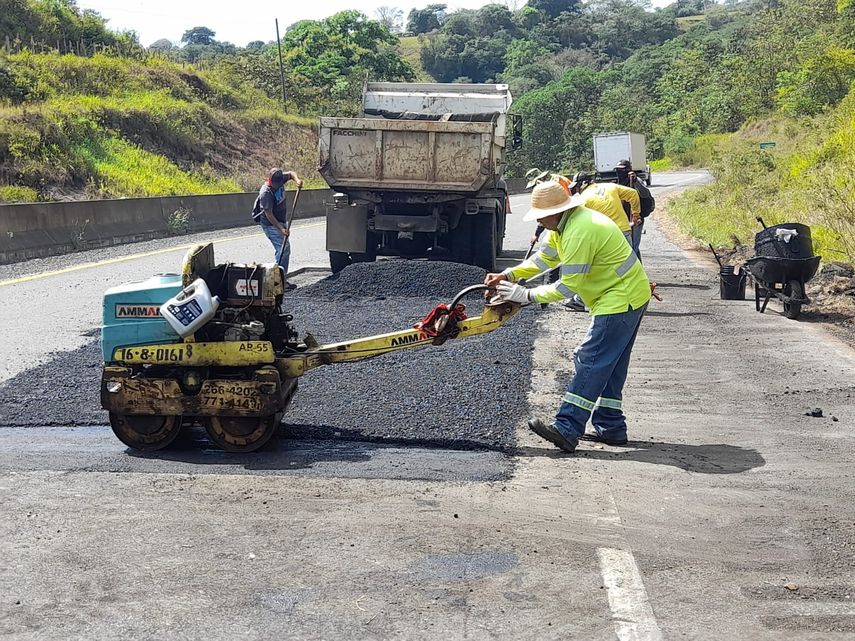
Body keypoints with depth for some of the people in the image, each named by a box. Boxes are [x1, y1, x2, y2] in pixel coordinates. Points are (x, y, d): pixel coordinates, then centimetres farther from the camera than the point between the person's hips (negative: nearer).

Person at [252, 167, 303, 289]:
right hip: (271, 224, -9)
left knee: (285, 249, 11)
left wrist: (297, 180, -7)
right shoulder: (266, 193, -25)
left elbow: (291, 173, 16)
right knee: (283, 249, -17)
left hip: (281, 221, 9)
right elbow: (269, 214, -25)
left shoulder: (279, 179, -4)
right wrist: (281, 229, -27)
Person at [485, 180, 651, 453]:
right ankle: (611, 428, 20)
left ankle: (566, 430, -17)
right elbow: (545, 258, 17)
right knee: (609, 366, 14)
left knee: (591, 363, -14)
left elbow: (568, 286, -22)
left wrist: (526, 295, -15)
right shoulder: (565, 223, 8)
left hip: (620, 299, -11)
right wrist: (508, 275, 5)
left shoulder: (580, 231, -25)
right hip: (629, 297, 11)